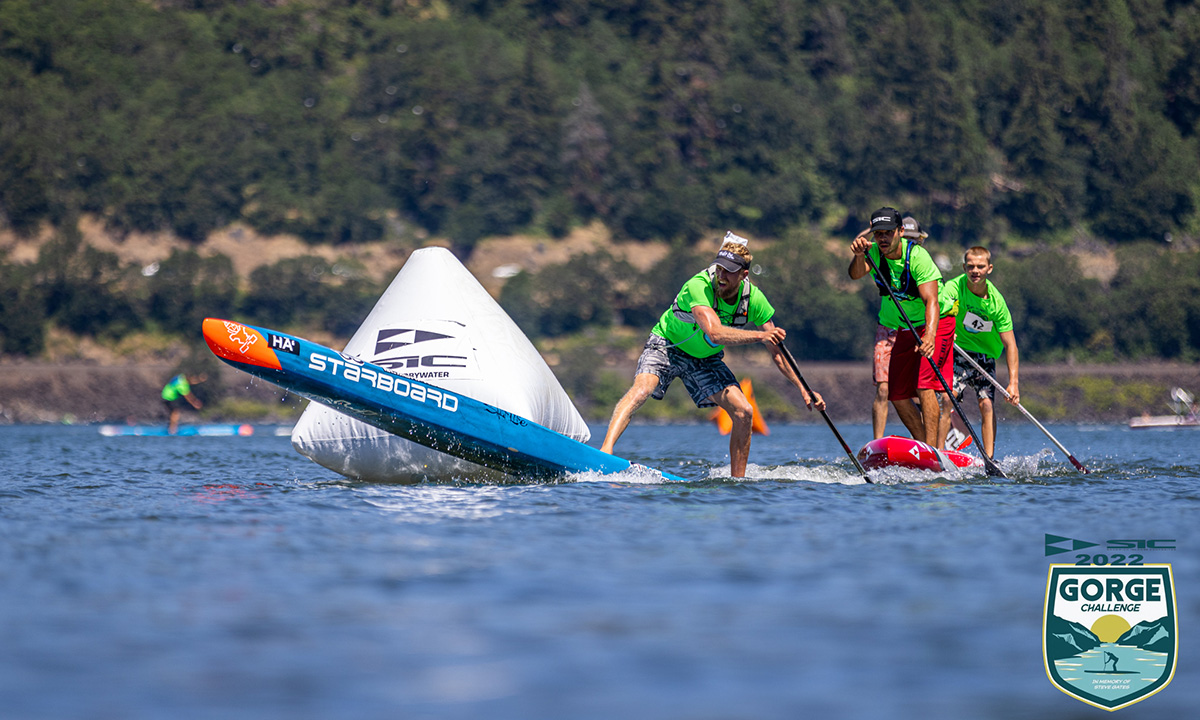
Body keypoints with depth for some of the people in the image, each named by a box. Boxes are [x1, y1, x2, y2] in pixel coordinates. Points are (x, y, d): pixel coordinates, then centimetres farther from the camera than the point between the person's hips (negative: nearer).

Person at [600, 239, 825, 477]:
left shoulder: (754, 299, -15)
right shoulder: (698, 287, -31)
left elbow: (776, 351, -6)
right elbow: (715, 333, -44)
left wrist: (804, 390, -8)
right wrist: (760, 336, -52)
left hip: (706, 359, 5)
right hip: (667, 345, -5)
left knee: (744, 412, -9)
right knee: (641, 389, -32)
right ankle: (605, 451, -43)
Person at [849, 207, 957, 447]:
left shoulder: (917, 256, -26)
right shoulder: (874, 253, -10)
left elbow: (931, 301, -35)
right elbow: (856, 274, -30)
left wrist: (930, 335, -51)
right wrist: (859, 255, -52)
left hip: (937, 322, -7)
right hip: (906, 329, 7)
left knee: (924, 386, -22)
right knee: (897, 395, 4)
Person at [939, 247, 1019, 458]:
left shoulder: (996, 301, -13)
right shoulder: (954, 288, -16)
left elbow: (1009, 344, -13)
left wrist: (1013, 383, -21)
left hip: (986, 356, 1)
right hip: (959, 352, -1)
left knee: (987, 404, -13)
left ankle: (989, 459, -12)